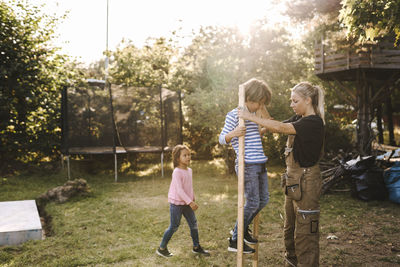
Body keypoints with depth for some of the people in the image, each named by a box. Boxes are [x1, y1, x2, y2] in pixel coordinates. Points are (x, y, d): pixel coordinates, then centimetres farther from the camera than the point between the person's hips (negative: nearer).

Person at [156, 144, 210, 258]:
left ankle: (196, 247, 24)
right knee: (174, 226, 1)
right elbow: (179, 189, -25)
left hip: (187, 203, 8)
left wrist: (193, 200, 21)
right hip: (176, 203, -7)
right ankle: (161, 248, 17)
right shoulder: (177, 172, -19)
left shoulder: (189, 170, 7)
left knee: (193, 224, 9)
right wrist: (190, 202, -28)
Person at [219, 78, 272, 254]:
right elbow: (222, 139, -9)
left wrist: (264, 130, 24)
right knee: (252, 202, -5)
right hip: (247, 165, -9)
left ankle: (241, 228, 31)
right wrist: (233, 133, -27)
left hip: (260, 164, 9)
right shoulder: (233, 115, -9)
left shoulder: (253, 115, 17)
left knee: (263, 200, 14)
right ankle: (235, 241, 8)